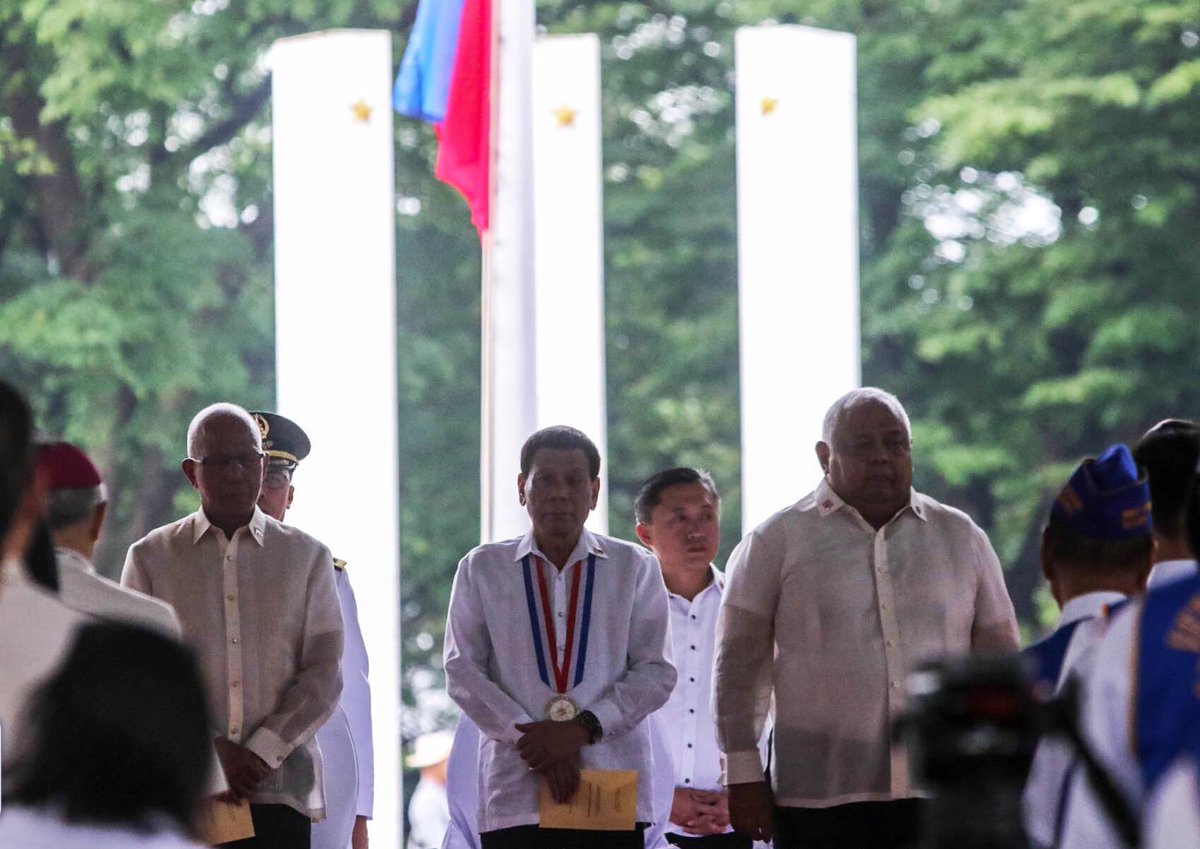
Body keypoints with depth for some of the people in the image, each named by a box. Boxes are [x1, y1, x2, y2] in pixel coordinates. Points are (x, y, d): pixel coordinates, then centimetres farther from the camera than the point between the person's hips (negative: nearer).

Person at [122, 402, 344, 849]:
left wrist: (261, 753, -9)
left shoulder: (307, 557, 11)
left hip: (280, 787, 0)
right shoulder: (151, 558, 9)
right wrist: (211, 753, -9)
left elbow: (323, 677, 4)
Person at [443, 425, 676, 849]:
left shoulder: (634, 568, 11)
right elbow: (462, 672, 4)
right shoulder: (482, 569, 11)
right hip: (514, 794, 0)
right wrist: (536, 744, -8)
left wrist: (584, 728, -11)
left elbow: (656, 672, 5)